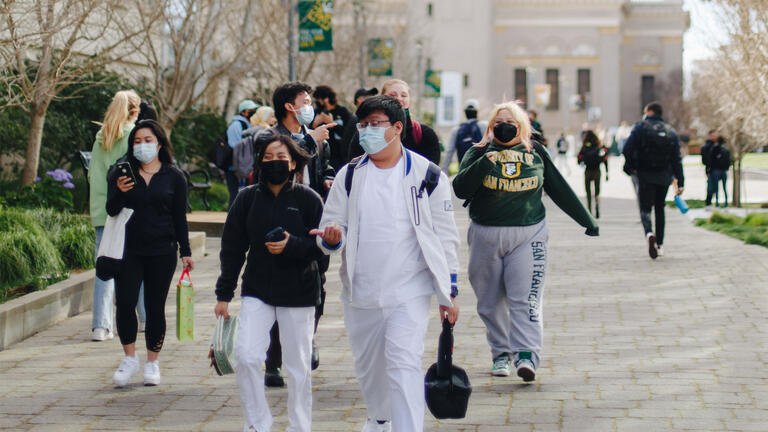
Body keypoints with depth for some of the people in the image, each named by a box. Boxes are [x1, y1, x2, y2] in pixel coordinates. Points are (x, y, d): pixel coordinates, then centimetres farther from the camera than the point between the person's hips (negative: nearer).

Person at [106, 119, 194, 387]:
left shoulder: (174, 177, 6)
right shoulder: (122, 173, 7)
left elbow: (180, 218, 10)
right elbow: (111, 211, 2)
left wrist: (185, 252, 5)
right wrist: (119, 192, -19)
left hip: (162, 251, 0)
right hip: (128, 250, 0)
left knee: (155, 307, 1)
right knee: (125, 303, -9)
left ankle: (152, 362, 14)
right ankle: (129, 358, 8)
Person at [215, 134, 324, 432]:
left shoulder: (308, 199, -3)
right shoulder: (248, 198, 4)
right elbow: (232, 248, 7)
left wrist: (292, 245, -20)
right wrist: (224, 294, 5)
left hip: (298, 294, -2)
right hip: (256, 292, 2)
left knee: (298, 366, 4)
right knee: (245, 357, -12)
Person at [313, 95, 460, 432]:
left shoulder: (427, 175, -2)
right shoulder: (349, 175, 5)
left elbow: (445, 237, 2)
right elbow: (332, 225, 7)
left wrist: (449, 293, 0)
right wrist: (331, 237, -19)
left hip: (409, 293, -4)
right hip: (360, 293, 4)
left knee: (404, 364, -17)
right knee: (368, 365, 17)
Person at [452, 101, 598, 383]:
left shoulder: (536, 153, 11)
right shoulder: (479, 153, 7)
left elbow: (560, 189, 19)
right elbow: (460, 189, -7)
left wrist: (586, 220, 22)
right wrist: (482, 165, -22)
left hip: (529, 235, -1)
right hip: (486, 236, 1)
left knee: (526, 298, -13)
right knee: (491, 301, 5)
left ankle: (527, 356, -21)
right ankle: (501, 354, 18)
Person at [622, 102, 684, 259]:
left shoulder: (640, 127, -5)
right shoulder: (670, 131, 7)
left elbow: (627, 149, -15)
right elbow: (676, 159, 4)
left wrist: (631, 166, 1)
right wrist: (680, 182, 4)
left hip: (645, 175, -4)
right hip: (664, 177, 4)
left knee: (645, 208, 0)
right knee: (660, 208, 18)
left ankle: (649, 233, -30)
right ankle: (660, 245, 18)